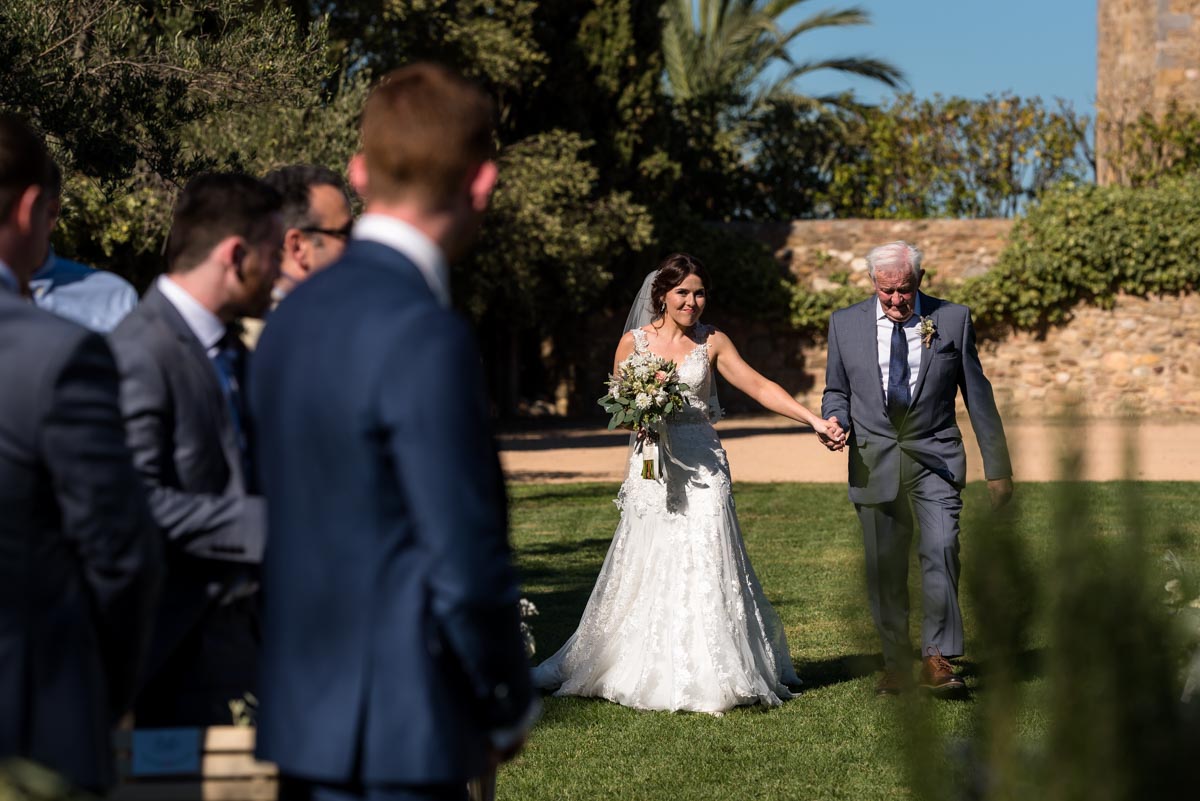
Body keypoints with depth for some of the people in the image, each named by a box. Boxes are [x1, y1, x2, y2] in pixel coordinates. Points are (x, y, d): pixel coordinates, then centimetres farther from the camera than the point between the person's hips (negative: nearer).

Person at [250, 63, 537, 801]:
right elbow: (467, 565, -19)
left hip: (302, 716, 9)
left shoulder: (295, 316, 7)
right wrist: (511, 709, -3)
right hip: (402, 737, -9)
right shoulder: (426, 338, -19)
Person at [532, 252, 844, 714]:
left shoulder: (712, 342, 5)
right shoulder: (634, 342, 5)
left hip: (702, 467, 0)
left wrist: (815, 420, -11)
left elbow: (760, 387, -1)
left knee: (704, 568, -6)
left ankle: (707, 678, 0)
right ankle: (643, 673, 10)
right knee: (646, 571, 0)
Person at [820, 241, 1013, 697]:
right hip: (875, 463, 2)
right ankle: (896, 663, 15)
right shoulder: (845, 324, 5)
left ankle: (937, 657, -12)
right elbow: (835, 391, 16)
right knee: (883, 568, 3)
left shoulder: (953, 320, 2)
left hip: (935, 458, -1)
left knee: (941, 549, -18)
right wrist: (835, 420, -9)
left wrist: (997, 468, 7)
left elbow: (977, 394, 6)